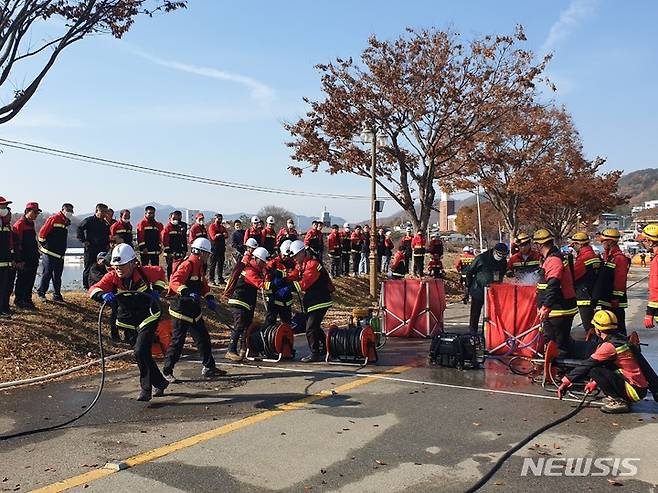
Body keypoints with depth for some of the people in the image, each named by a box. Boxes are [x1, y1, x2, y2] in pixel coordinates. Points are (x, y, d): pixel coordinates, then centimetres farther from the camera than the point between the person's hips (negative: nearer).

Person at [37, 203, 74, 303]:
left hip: (60, 254, 8)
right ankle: (41, 293, 8)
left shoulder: (66, 222, 17)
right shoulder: (53, 219, -8)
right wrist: (43, 244, -4)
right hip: (50, 253, -8)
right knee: (47, 274, -3)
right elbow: (42, 232, -11)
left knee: (58, 276, 10)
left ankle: (57, 295, 15)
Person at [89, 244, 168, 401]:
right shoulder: (112, 277, -15)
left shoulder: (144, 272, -17)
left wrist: (157, 290, -8)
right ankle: (159, 382, 33)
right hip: (129, 321, 4)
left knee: (140, 351, -17)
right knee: (143, 353, 13)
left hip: (149, 317, -4)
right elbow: (94, 289, -28)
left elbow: (160, 273, 4)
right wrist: (103, 295, -49)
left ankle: (146, 389, -2)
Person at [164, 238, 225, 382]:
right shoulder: (187, 265, -17)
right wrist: (187, 293, -42)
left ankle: (209, 367, 23)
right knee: (177, 341, -2)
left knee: (203, 338, 12)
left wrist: (209, 298, 7)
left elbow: (203, 285, 22)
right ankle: (167, 371, 12)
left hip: (194, 310, 9)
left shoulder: (199, 266, 13)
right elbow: (174, 282, -28)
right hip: (181, 310, -9)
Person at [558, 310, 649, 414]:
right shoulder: (620, 338, 8)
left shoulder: (609, 346, -19)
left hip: (634, 391, -9)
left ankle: (617, 401, -8)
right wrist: (594, 382, 25)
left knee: (593, 370, -17)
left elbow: (587, 365, -15)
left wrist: (566, 381, -8)